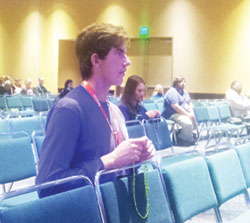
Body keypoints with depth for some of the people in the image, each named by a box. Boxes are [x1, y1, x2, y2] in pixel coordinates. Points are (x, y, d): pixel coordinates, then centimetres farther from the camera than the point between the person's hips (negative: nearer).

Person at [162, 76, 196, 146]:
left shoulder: (184, 92, 18)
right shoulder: (172, 92, -12)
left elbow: (190, 104, 21)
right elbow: (176, 107, -21)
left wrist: (192, 113, 0)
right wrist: (188, 114, -20)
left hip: (186, 114, 10)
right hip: (173, 115, -10)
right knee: (188, 122, -32)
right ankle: (189, 141, -11)